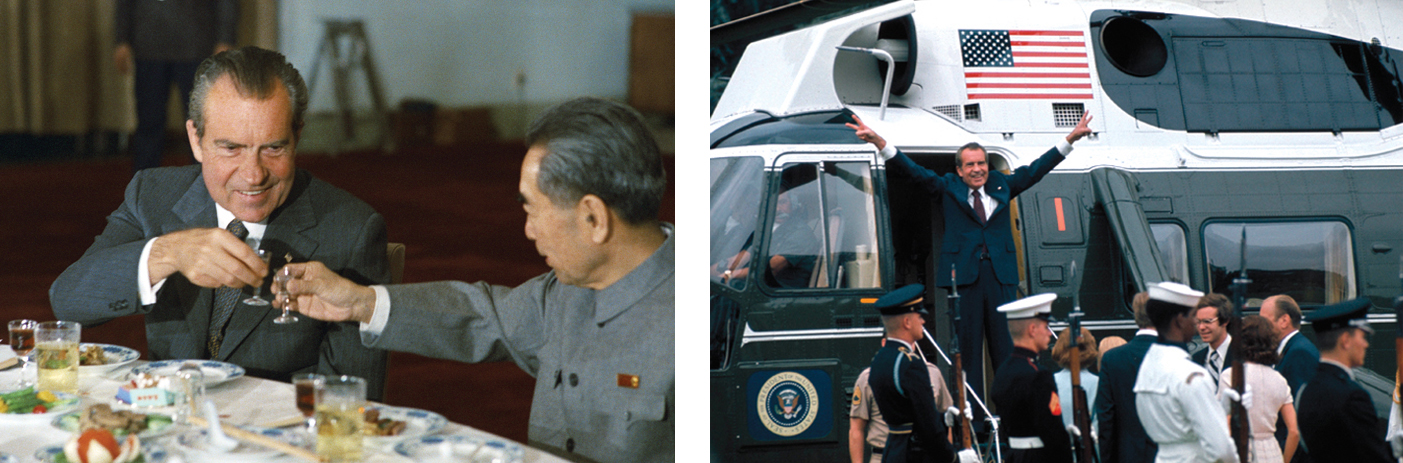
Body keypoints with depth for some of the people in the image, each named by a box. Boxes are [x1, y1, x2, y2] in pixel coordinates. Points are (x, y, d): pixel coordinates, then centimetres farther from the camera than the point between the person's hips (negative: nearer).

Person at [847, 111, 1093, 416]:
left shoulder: (1002, 186, 15)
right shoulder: (948, 189, 8)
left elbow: (1035, 170, 19)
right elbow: (914, 171, 1)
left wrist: (1070, 139, 18)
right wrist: (879, 143, -11)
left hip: (1000, 276, 2)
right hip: (964, 274, -2)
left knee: (1006, 345, 2)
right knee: (968, 347, -1)